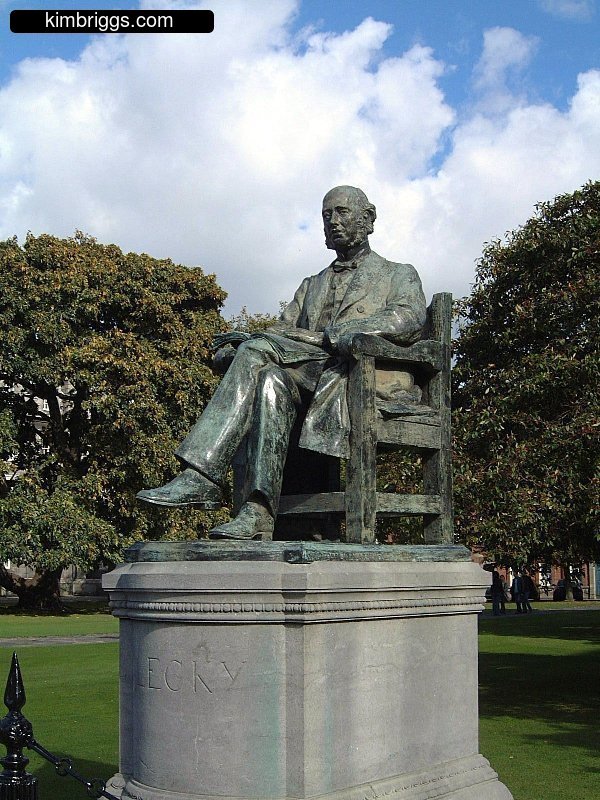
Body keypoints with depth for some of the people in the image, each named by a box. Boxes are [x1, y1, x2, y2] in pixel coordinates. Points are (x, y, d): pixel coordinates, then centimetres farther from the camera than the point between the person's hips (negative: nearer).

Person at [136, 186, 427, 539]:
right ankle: (258, 514, -44)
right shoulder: (311, 286, 36)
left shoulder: (399, 274, 22)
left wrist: (339, 332, -17)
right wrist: (240, 345, -5)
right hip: (312, 376, 4)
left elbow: (411, 318, -2)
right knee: (270, 380, -33)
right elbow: (284, 331, 19)